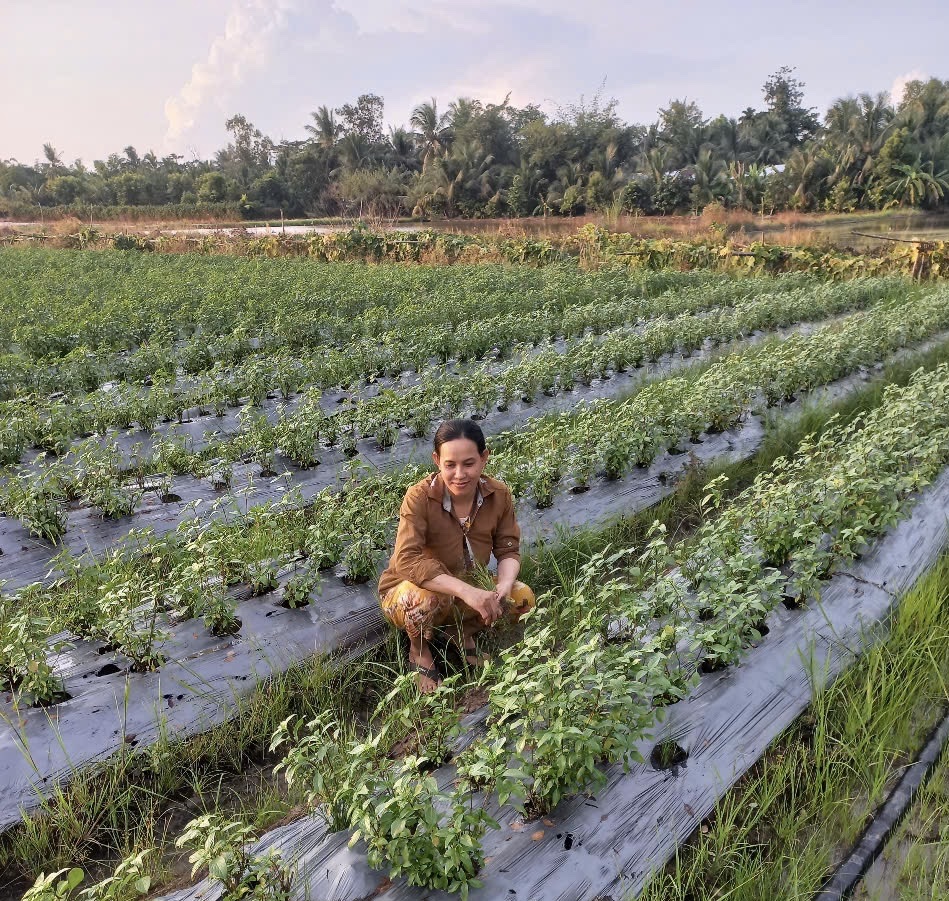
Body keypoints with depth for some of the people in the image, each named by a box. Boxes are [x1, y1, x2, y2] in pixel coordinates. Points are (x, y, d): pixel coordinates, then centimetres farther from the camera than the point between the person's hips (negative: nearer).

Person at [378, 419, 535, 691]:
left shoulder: (499, 495, -15)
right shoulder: (419, 497, -29)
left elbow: (508, 551, -8)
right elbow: (407, 560, -38)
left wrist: (505, 585, -31)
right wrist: (466, 591, -46)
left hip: (467, 587, 4)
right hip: (406, 591, -4)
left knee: (523, 597, -17)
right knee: (428, 598, -38)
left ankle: (463, 631, 10)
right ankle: (419, 651, -3)